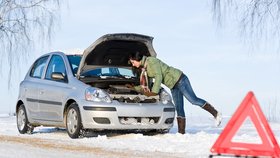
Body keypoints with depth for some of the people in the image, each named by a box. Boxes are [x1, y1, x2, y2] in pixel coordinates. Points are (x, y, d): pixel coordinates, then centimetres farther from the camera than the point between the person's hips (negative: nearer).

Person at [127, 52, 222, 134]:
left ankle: (216, 114, -10)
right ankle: (181, 132, 0)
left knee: (193, 100, -15)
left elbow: (158, 77, -21)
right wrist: (133, 88, 16)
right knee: (178, 109, 3)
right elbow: (145, 87, 19)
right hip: (173, 86, 9)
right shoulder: (144, 69, 13)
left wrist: (154, 91, -22)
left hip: (178, 79, -9)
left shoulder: (151, 61, -14)